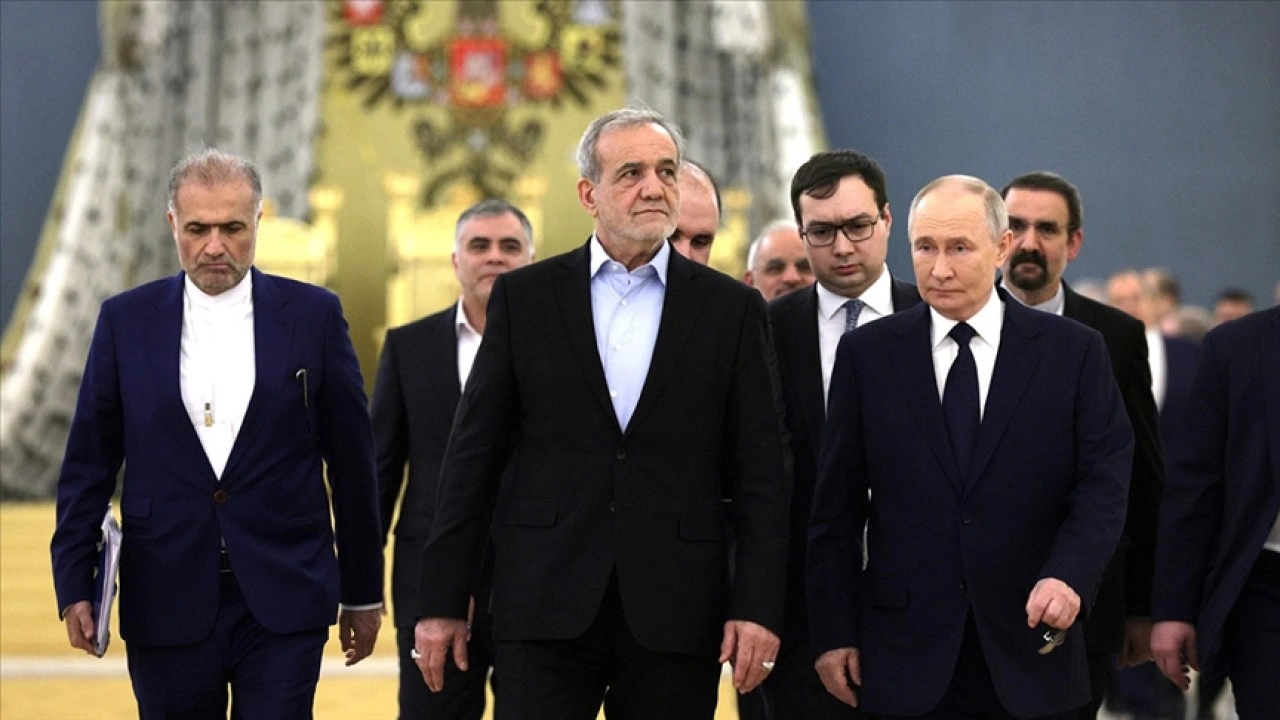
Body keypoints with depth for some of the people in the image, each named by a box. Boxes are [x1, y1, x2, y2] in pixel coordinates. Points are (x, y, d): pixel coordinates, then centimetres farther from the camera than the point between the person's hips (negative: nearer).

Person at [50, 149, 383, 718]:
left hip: (282, 601, -1)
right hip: (168, 602, 1)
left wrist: (363, 591, 8)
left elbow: (351, 462, 7)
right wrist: (74, 585, -2)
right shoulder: (127, 321, 6)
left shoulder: (314, 315, 3)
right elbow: (88, 463, 6)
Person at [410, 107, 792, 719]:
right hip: (547, 607, 0)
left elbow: (761, 472, 4)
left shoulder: (731, 308, 6)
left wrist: (757, 606, -6)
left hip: (675, 616, 0)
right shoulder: (524, 297, 6)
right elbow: (473, 455, 6)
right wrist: (442, 600, 2)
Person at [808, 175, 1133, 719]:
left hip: (1031, 647, 0)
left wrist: (1069, 577, -19)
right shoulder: (866, 355, 5)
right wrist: (833, 633, 2)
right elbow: (836, 506, 5)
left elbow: (1104, 485, -2)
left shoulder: (1074, 352, 2)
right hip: (909, 656, 0)